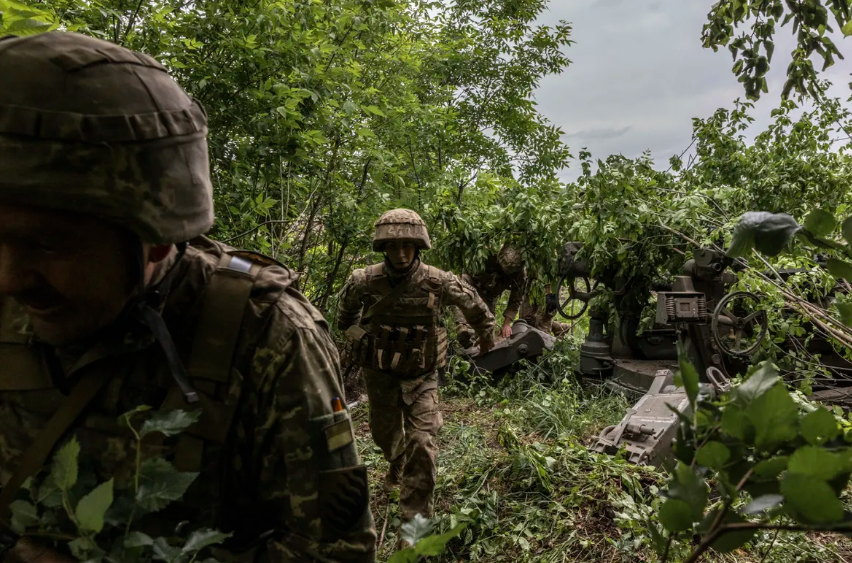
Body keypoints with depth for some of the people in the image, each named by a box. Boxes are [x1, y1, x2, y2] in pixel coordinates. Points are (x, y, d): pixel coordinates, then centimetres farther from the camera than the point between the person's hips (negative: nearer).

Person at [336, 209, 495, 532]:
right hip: (380, 372, 2)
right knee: (384, 433, 21)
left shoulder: (438, 282, -18)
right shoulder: (365, 281, -16)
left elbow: (472, 304, 3)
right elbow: (347, 305, 9)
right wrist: (352, 334, 24)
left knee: (422, 444, -11)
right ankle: (396, 465, 57)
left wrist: (486, 332, 18)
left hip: (421, 375, -2)